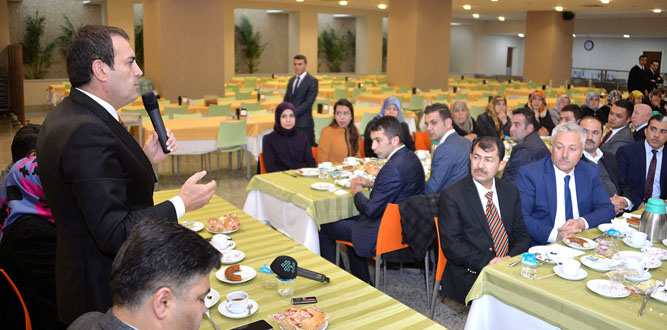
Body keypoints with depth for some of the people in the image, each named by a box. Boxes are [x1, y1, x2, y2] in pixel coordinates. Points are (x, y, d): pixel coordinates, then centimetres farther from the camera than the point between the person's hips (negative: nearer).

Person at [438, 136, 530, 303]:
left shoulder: (510, 191, 12)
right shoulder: (451, 195, -4)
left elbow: (522, 235, 12)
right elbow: (451, 244, -10)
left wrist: (511, 258, -10)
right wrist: (485, 263, -20)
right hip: (470, 276, -5)